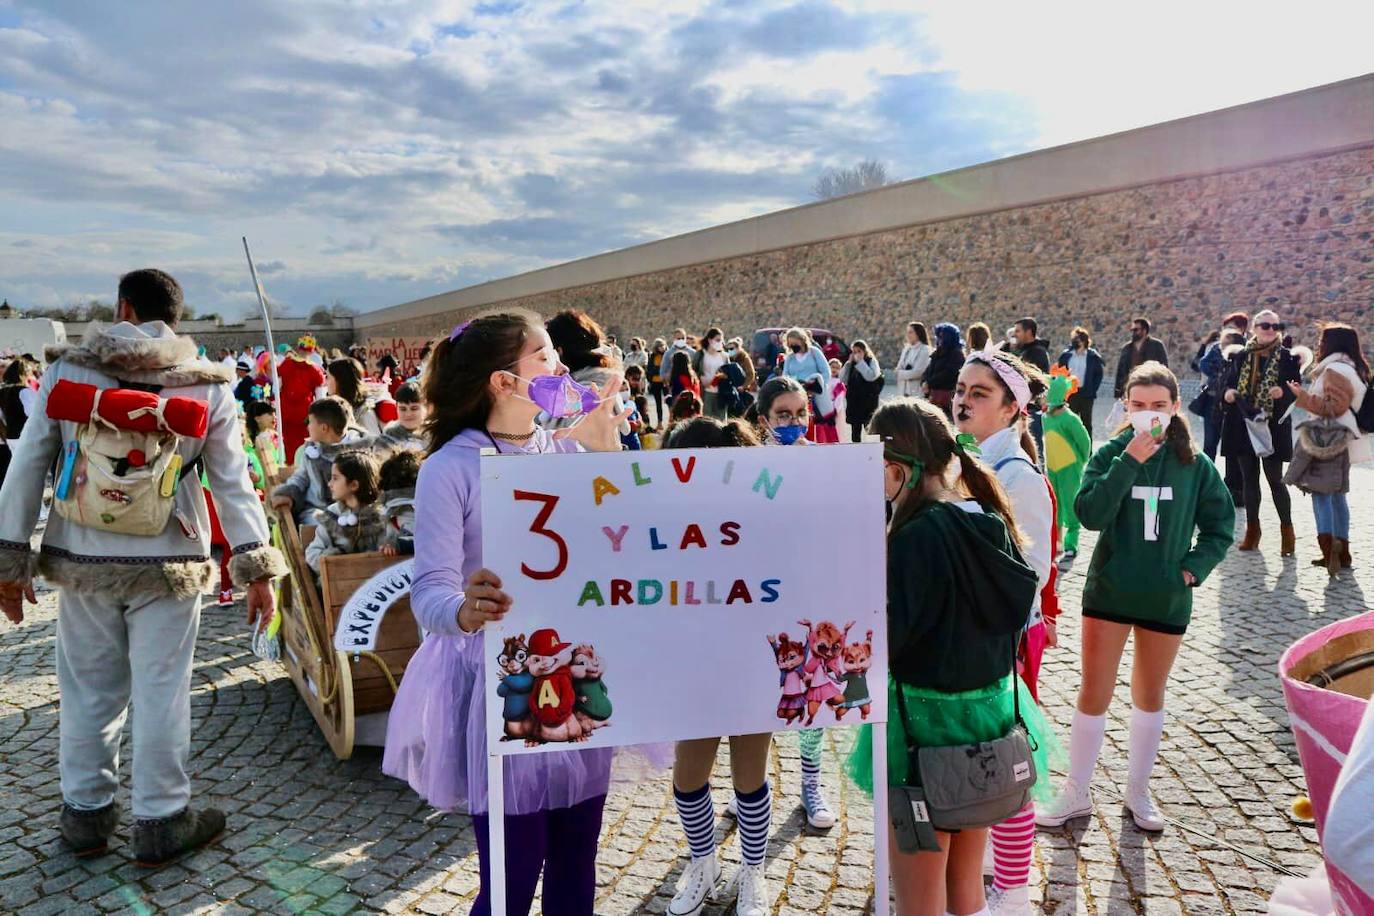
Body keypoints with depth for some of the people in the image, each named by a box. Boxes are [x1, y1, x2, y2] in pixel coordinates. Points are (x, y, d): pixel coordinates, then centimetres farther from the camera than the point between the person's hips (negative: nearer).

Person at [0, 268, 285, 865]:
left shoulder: (67, 370, 0)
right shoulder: (207, 385, -4)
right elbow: (232, 482, -5)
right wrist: (258, 566, -2)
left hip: (81, 560, 2)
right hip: (168, 563, -2)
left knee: (88, 688, 15)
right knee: (161, 691, 6)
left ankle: (86, 813, 31)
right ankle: (160, 822, 18)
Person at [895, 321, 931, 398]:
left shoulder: (924, 350, -6)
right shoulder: (906, 349, 16)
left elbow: (917, 372, -12)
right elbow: (899, 368, 13)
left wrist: (901, 373, -2)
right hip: (903, 390, 6)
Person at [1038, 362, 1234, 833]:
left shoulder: (1194, 463, -3)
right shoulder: (1111, 453, -7)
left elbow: (1220, 525, 6)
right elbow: (1090, 515, -21)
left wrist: (1193, 567, -6)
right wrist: (1128, 462, -24)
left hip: (1167, 598, 2)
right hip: (1108, 592, -1)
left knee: (1150, 696, 15)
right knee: (1093, 694, 4)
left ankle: (1138, 792, 32)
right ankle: (1076, 793, 18)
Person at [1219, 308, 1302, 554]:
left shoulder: (1287, 357, 0)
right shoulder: (1239, 356, 6)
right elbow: (1226, 382, 9)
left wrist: (1283, 392, -23)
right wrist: (1227, 392, -13)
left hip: (1273, 426, -3)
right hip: (1243, 425, 3)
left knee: (1275, 480, 1)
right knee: (1249, 479, 9)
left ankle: (1287, 531, 14)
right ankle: (1252, 530, 20)